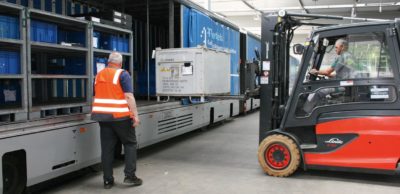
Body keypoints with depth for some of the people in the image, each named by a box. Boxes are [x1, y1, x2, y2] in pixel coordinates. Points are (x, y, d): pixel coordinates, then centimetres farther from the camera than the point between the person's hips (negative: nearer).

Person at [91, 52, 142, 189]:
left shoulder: (99, 75, 13)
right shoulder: (122, 74, -6)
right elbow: (129, 96, -15)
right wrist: (135, 115, -14)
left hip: (103, 116, 5)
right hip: (120, 116, -5)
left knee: (107, 148, 8)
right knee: (130, 143, 9)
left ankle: (107, 180, 11)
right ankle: (129, 176, 5)